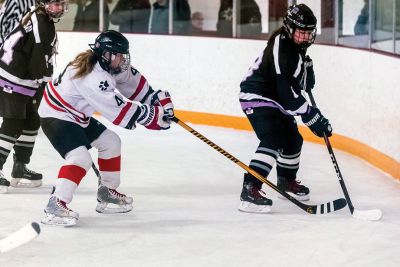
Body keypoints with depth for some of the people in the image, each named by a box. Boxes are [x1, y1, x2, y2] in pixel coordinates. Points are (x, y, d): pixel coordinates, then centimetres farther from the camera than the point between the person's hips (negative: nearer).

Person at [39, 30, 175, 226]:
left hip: (78, 116, 11)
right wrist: (152, 115, -26)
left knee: (111, 142, 16)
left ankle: (107, 192, 29)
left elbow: (131, 79, 10)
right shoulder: (93, 78, -32)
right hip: (56, 118, -11)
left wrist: (156, 98, 0)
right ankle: (55, 206, -29)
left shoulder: (106, 63, -3)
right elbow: (120, 112, -32)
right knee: (80, 158, -27)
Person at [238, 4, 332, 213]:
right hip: (257, 97, -10)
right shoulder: (280, 49, -28)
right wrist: (313, 118, -33)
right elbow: (287, 92, -33)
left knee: (293, 140, 20)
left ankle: (286, 181, 44)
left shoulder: (296, 46, 3)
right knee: (273, 141, -26)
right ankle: (249, 190, -31)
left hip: (274, 100, 10)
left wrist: (306, 68, -5)